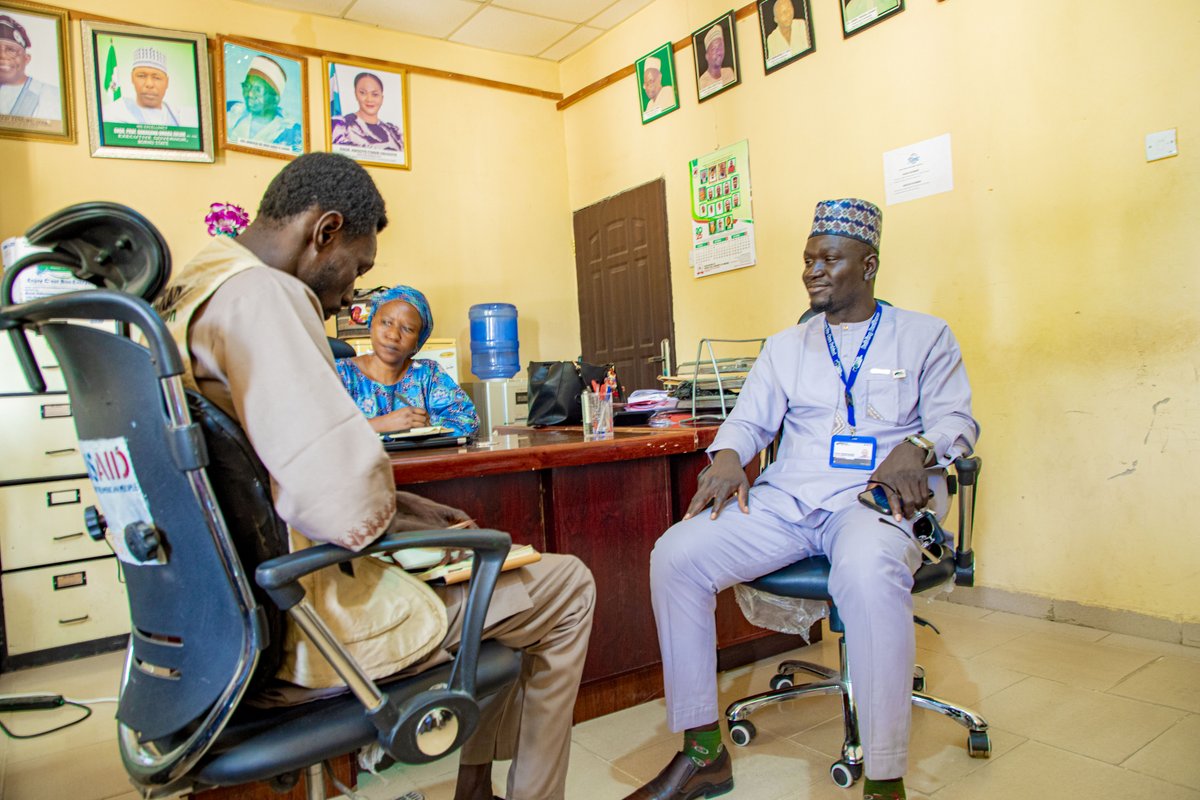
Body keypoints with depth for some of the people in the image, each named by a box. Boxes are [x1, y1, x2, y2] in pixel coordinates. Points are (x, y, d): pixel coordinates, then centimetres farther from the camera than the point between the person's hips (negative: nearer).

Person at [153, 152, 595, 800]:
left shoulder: (183, 298, 10)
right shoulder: (261, 295, -22)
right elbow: (351, 507, -31)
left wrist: (403, 509, 8)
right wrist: (402, 511, -8)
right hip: (315, 620, -10)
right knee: (567, 588, 4)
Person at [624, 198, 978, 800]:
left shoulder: (925, 336, 13)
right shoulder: (785, 346, 22)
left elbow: (956, 419, 5)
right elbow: (749, 418, 15)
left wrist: (917, 448, -18)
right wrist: (728, 455, -8)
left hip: (874, 501, -3)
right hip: (785, 500, 4)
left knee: (868, 571, -41)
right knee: (674, 555, -20)